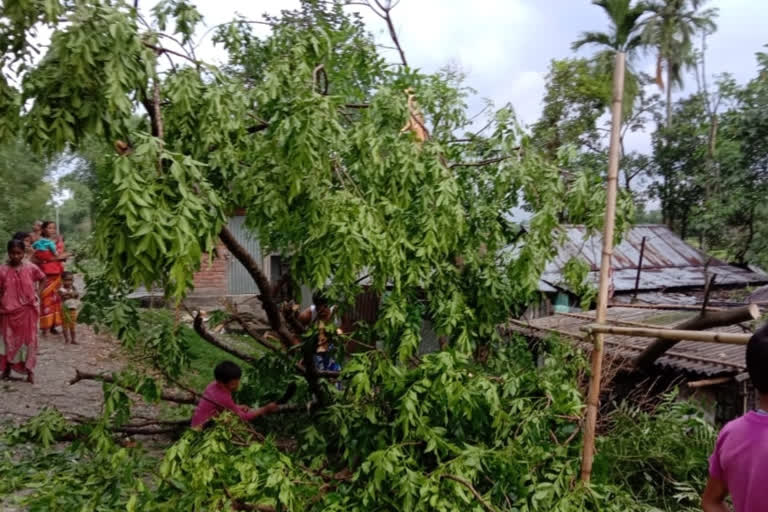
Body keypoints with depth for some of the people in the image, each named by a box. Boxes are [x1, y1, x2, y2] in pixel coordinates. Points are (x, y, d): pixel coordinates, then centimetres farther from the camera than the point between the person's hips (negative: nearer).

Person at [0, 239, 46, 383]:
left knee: (28, 339, 3)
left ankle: (30, 371, 10)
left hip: (27, 311, 0)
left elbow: (43, 279, 12)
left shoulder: (31, 268, -4)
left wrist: (37, 293, 3)